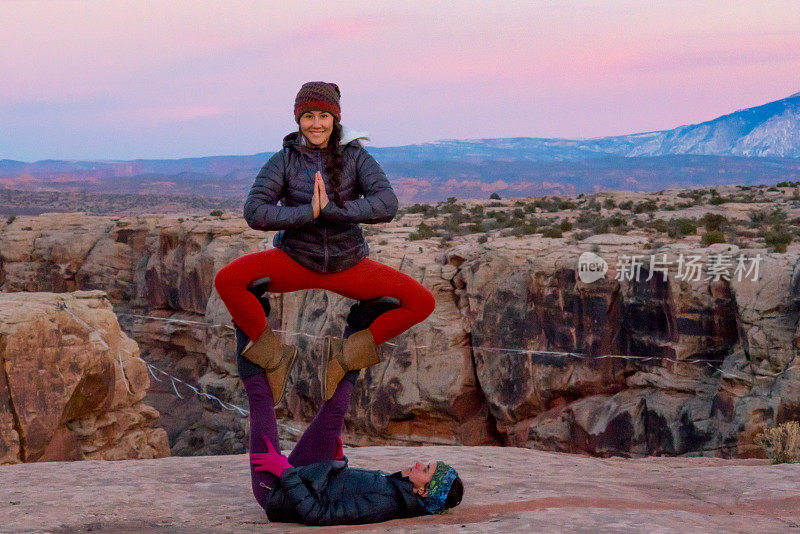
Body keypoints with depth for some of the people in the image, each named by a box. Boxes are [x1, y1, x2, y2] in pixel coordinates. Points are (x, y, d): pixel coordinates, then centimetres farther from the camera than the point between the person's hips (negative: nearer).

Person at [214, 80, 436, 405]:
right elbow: (254, 213, -18)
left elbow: (387, 205, -22)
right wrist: (310, 213, -27)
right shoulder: (284, 161, -8)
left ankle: (346, 353, 0)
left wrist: (332, 209, -30)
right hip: (296, 260, -1)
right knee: (226, 281, -26)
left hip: (348, 265, 1)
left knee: (423, 303, -16)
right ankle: (274, 355, -6)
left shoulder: (356, 157, -7)